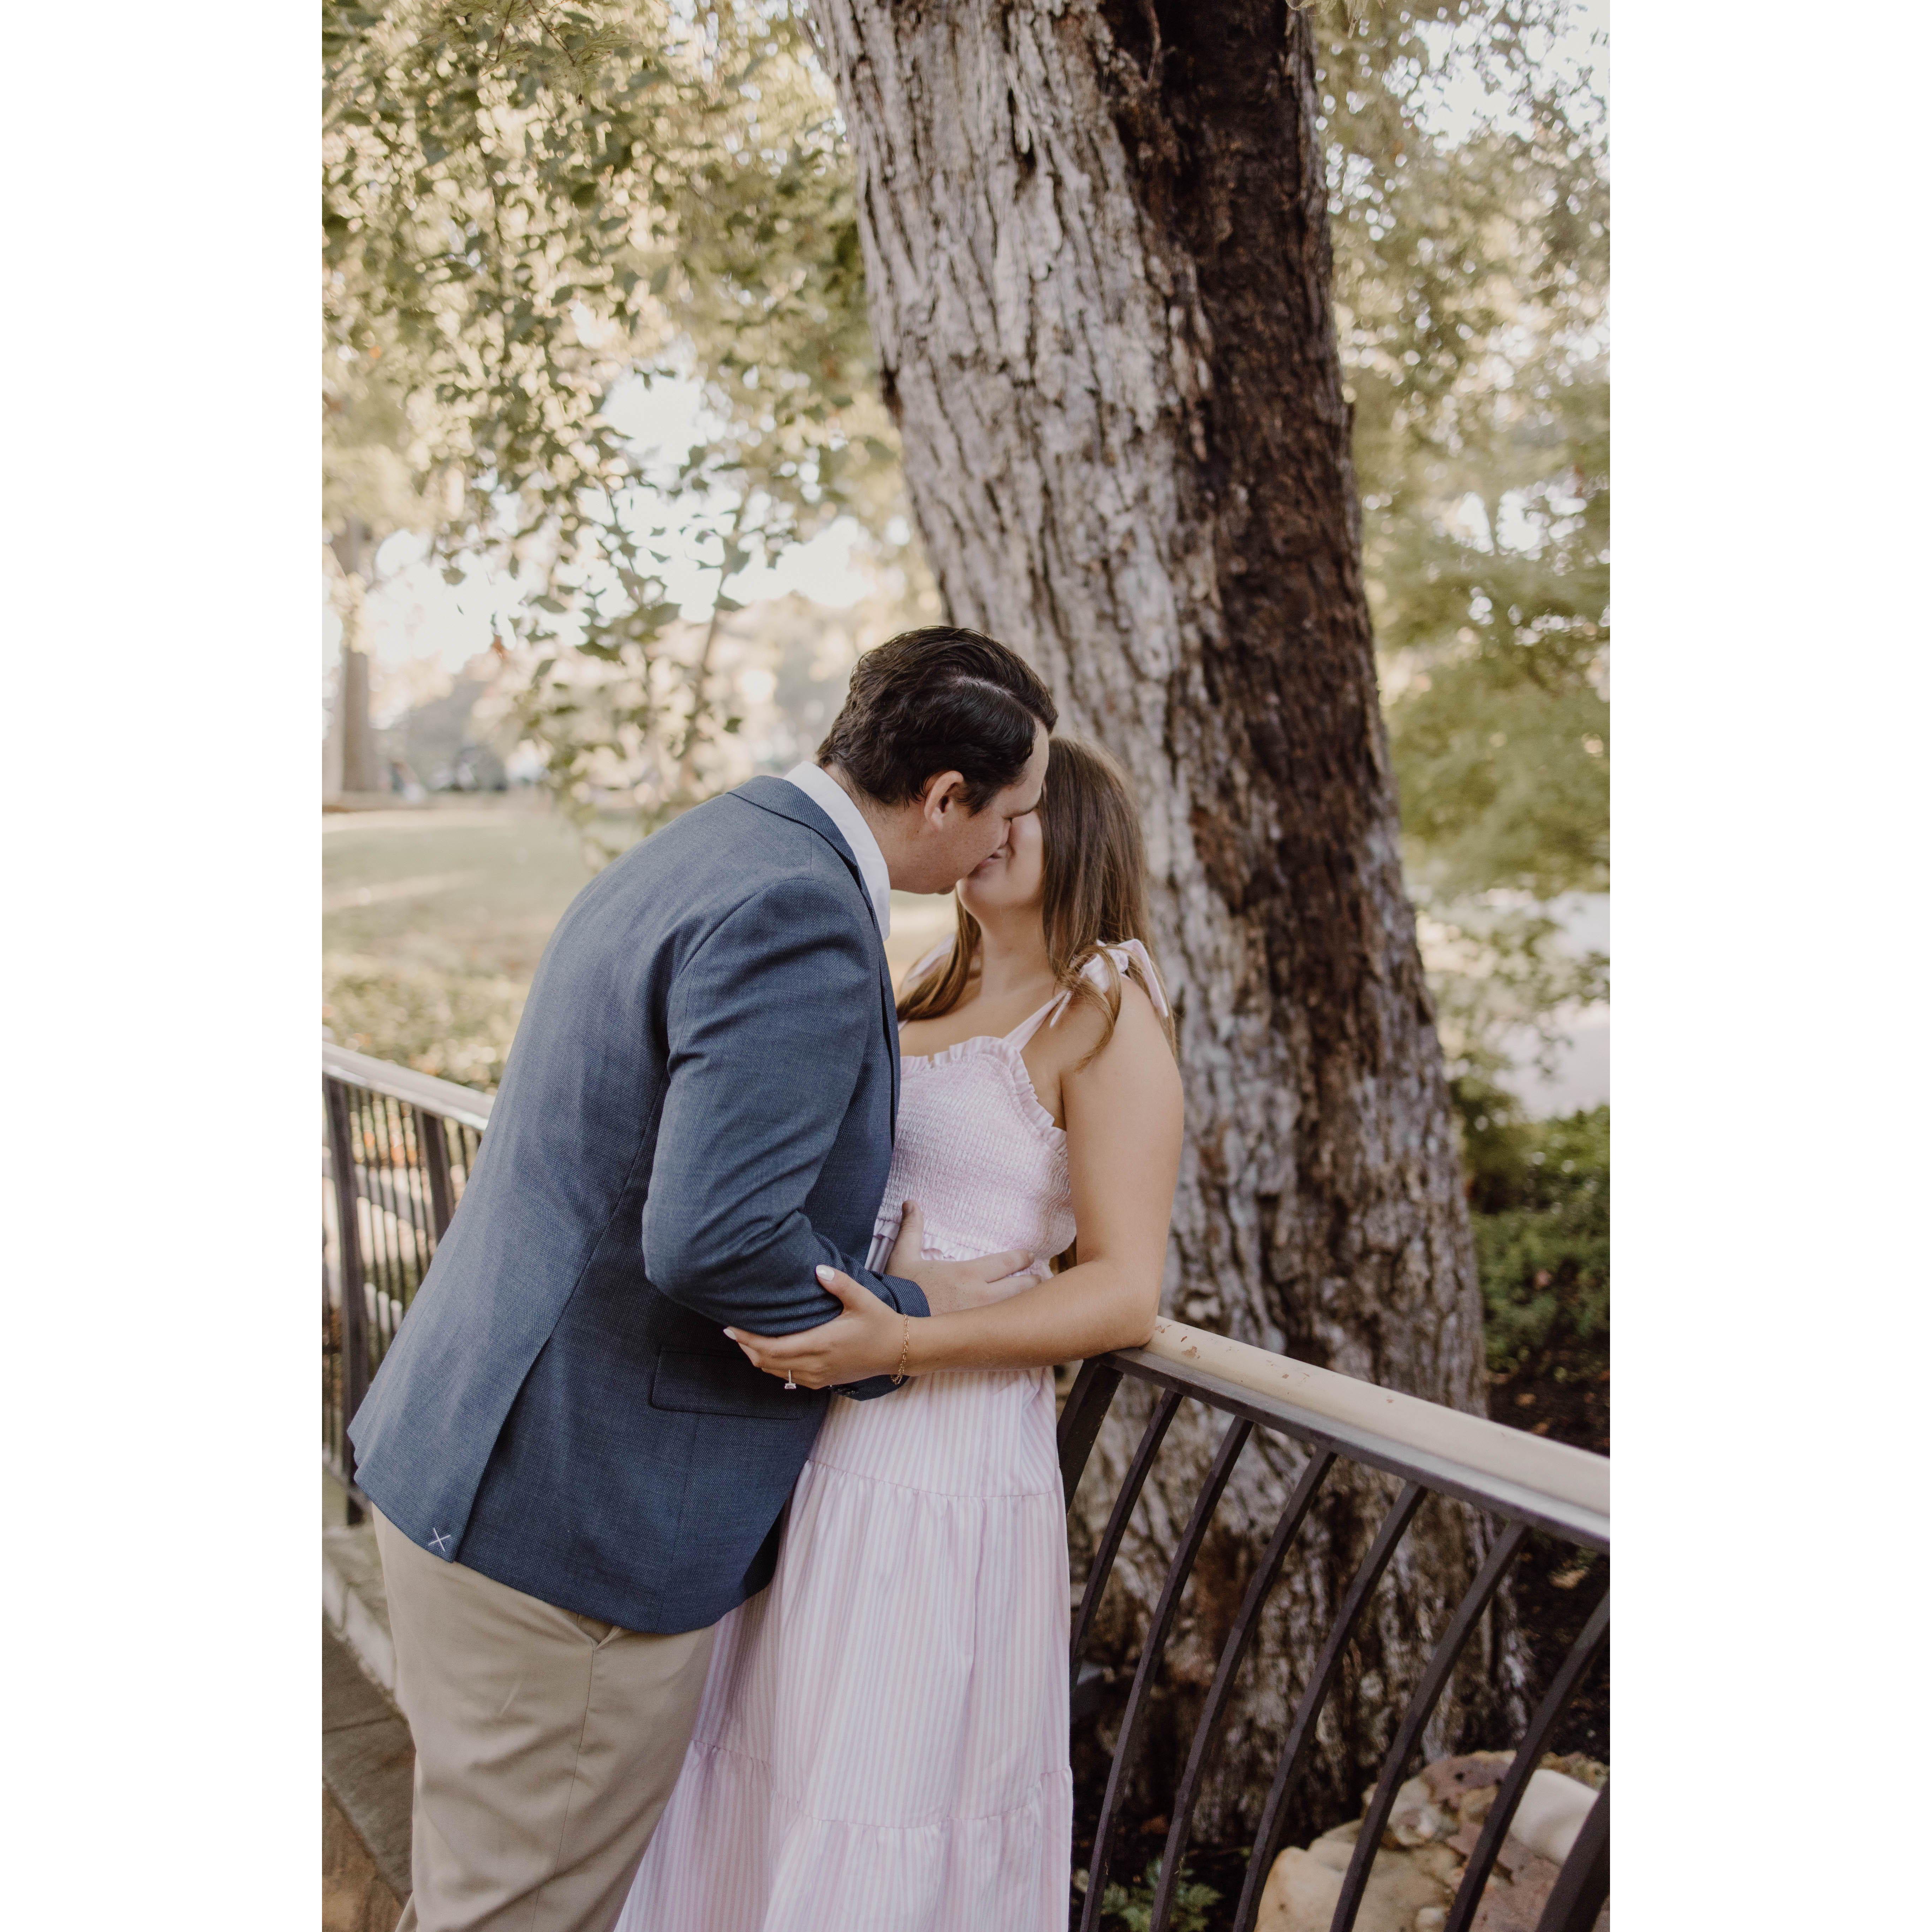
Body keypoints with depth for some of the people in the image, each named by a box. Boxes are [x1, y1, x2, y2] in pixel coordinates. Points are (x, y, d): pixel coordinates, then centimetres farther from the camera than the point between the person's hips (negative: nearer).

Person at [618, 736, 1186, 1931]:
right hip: (811, 1440, 7)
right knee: (761, 1781, 17)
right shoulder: (935, 991, 13)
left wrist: (898, 1346, -26)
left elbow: (1124, 1292, -15)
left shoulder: (1107, 1016, -8)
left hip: (942, 1461, -7)